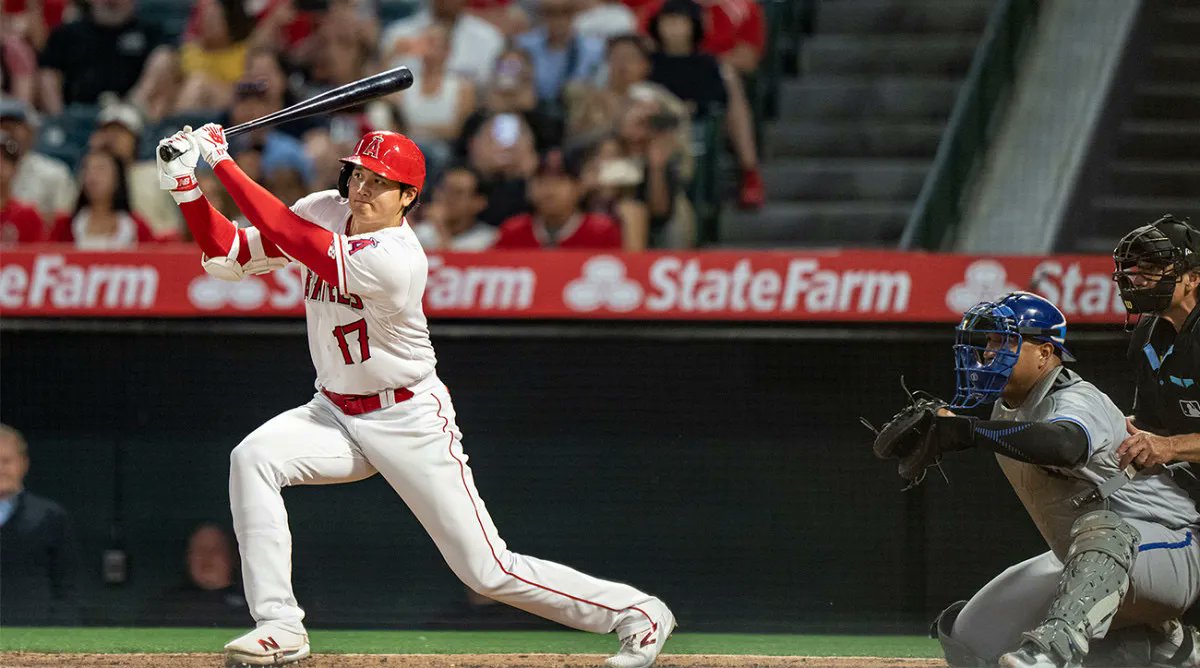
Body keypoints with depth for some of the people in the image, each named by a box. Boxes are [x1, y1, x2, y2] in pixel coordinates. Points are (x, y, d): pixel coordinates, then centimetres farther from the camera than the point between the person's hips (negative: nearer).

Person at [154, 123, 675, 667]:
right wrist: (184, 183, -13)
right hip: (335, 415, 7)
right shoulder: (324, 212, -5)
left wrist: (223, 161, -27)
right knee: (253, 458, -22)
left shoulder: (394, 259, -28)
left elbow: (284, 233, -32)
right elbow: (230, 255, -2)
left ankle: (636, 612, 12)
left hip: (411, 424, -7)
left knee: (488, 571, -6)